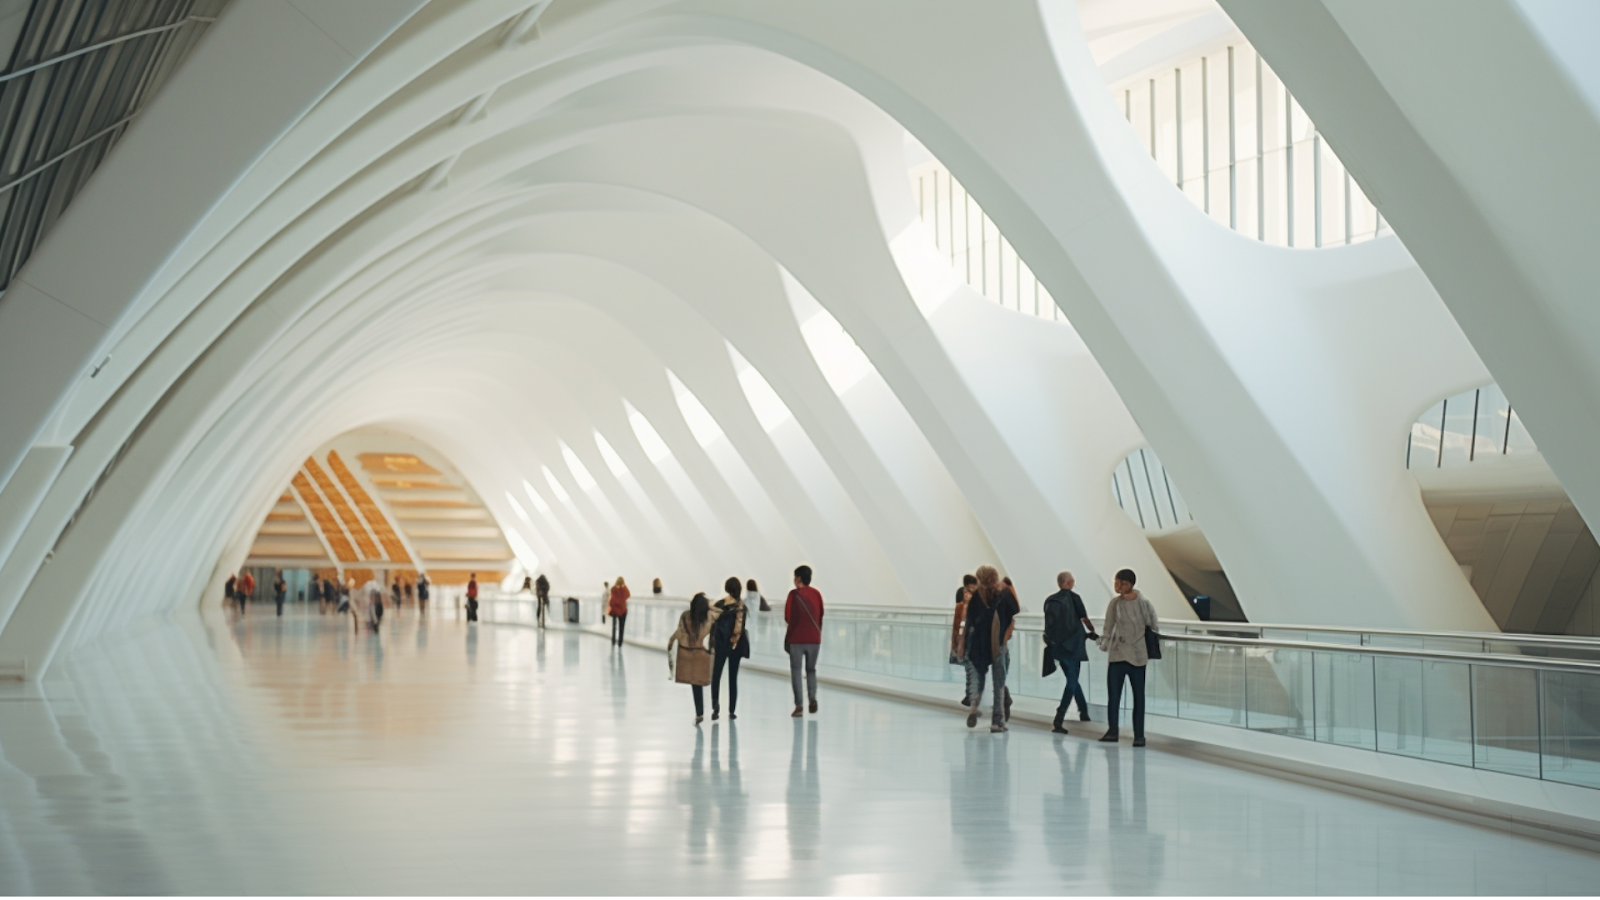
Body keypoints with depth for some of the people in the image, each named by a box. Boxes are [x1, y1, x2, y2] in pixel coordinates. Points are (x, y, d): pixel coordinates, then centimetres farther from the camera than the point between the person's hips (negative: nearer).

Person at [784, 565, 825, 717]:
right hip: (814, 639, 4)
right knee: (811, 670, 16)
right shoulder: (816, 594, 6)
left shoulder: (794, 594, -8)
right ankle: (812, 697, -4)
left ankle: (799, 705, -5)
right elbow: (821, 616, 11)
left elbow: (788, 617, -8)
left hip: (797, 639, -4)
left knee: (796, 670, 4)